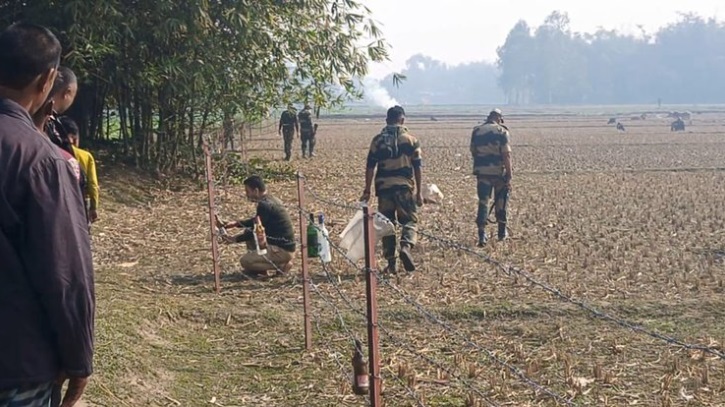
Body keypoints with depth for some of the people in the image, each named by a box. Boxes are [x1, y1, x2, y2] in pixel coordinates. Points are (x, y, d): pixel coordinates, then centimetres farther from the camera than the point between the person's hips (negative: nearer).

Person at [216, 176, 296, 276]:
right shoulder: (271, 200, 11)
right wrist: (235, 224, 17)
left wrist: (235, 239, -1)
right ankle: (259, 268, 17)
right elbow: (256, 222, 25)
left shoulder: (264, 205, -19)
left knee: (245, 261, -14)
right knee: (248, 233, 19)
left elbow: (257, 231, -12)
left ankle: (281, 265, -5)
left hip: (283, 250, -10)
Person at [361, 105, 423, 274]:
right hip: (405, 186, -2)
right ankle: (406, 246, -19)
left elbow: (370, 167, 3)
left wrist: (367, 191, 8)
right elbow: (417, 168, -1)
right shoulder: (410, 140, 0)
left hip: (384, 187, 2)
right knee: (409, 220, 10)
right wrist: (419, 192, 4)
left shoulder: (378, 140, 4)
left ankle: (391, 263, 8)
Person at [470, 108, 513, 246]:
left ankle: (482, 234, -7)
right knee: (501, 202, 14)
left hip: (482, 172, 2)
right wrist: (509, 177, -11)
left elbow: (473, 152, 11)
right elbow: (506, 155, -12)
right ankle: (502, 232, 23)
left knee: (483, 202, 4)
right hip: (498, 171, -2)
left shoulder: (476, 131, 5)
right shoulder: (501, 132, -7)